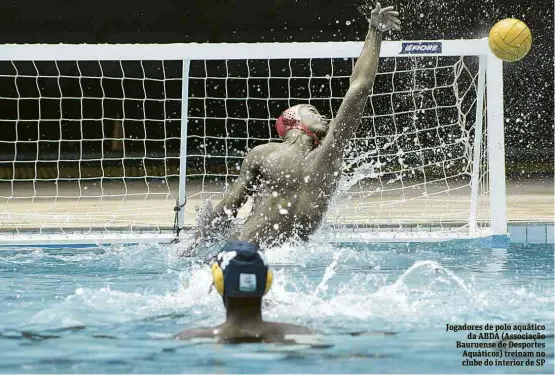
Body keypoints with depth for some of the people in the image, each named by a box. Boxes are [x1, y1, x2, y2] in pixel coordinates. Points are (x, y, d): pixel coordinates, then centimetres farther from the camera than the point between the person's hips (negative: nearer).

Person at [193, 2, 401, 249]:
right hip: (241, 248, -3)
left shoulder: (329, 154, 13)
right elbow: (231, 206, 13)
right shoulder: (263, 155, 10)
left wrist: (375, 32, 16)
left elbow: (359, 89, 14)